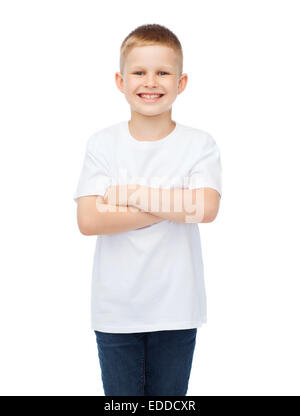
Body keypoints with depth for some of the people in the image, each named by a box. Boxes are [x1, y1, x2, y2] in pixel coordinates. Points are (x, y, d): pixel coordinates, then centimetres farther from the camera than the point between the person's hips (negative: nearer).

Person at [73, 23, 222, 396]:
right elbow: (88, 220, -15)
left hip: (176, 308, 0)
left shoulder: (199, 145, -4)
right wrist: (171, 206, -17)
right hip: (115, 308, 1)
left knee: (169, 395, 16)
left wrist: (132, 194, -18)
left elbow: (206, 209, -21)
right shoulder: (102, 144, -3)